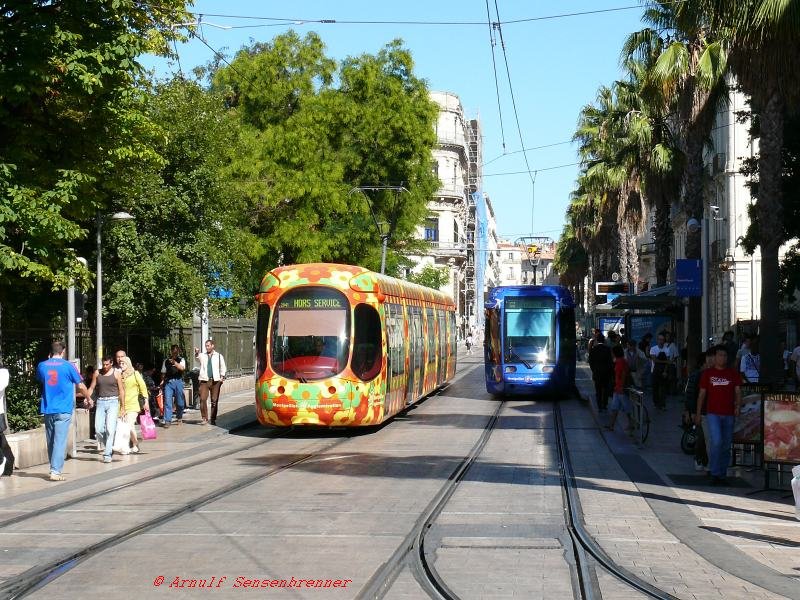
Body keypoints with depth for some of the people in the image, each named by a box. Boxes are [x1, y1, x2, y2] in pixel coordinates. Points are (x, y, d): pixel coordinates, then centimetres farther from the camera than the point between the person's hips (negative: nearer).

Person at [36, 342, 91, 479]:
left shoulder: (42, 366, 5)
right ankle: (55, 471, -14)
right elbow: (81, 386, 1)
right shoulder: (68, 366, -6)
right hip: (63, 410, -4)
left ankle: (54, 469, 22)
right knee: (60, 441, -7)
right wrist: (89, 398, 18)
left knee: (51, 441, 14)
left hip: (47, 410, 4)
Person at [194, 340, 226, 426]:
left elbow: (223, 368, 15)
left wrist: (222, 377, 2)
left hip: (215, 381, 0)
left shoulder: (219, 356, 11)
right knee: (202, 399, -10)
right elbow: (197, 360, -12)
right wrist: (196, 354, -33)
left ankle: (213, 419, 9)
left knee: (214, 401, 2)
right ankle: (204, 418, -3)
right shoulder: (202, 355, 9)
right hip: (204, 380, 0)